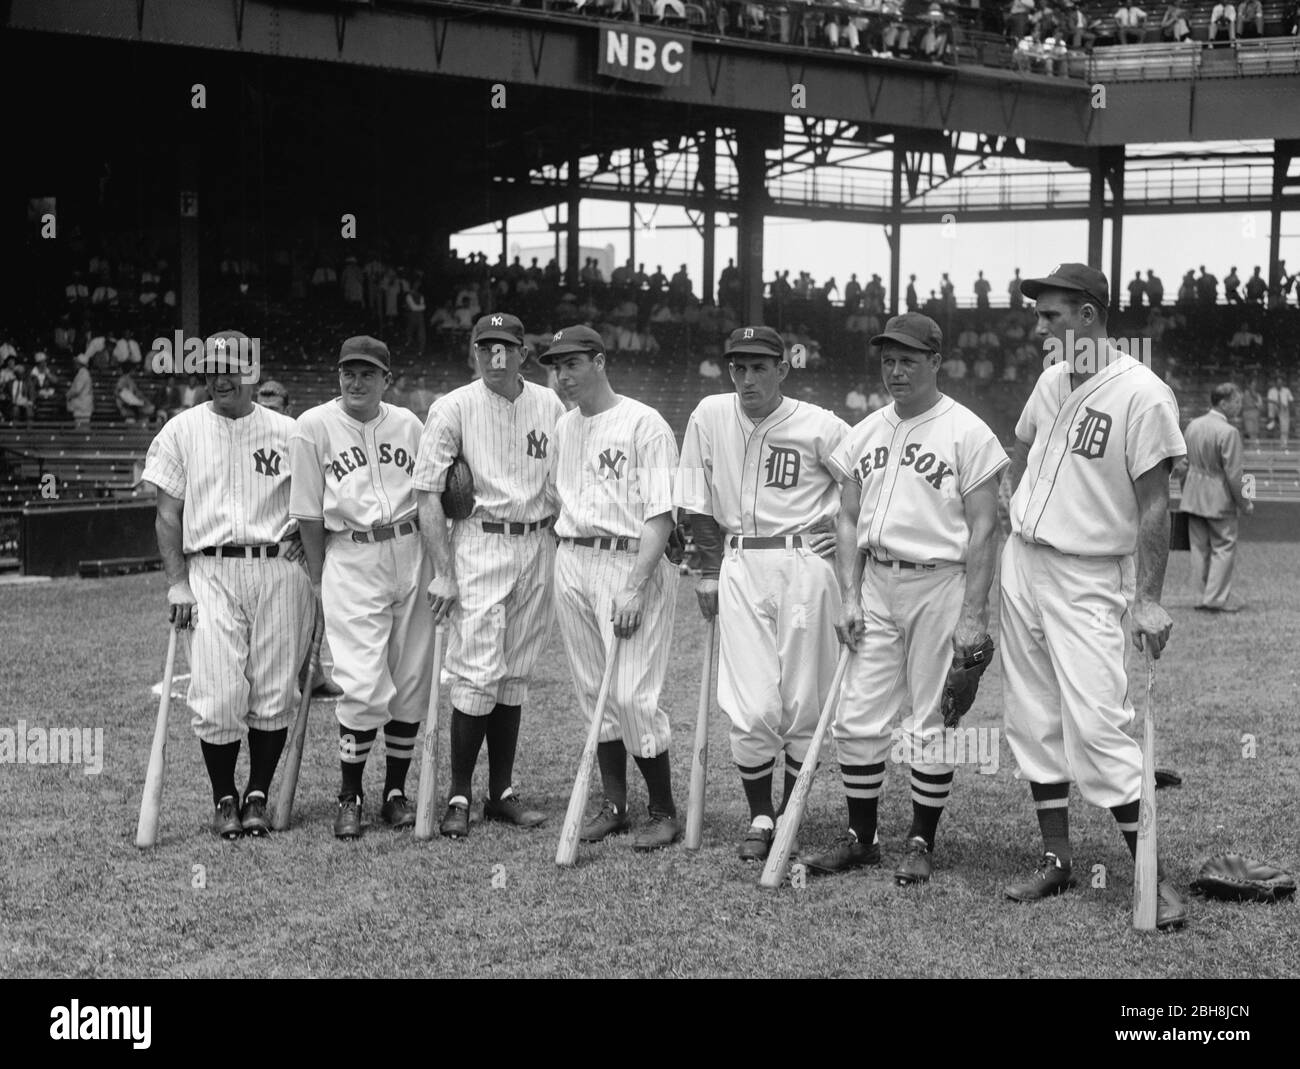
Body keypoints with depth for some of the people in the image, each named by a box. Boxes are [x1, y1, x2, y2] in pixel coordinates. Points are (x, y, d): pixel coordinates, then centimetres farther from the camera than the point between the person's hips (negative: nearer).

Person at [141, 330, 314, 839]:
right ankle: (224, 798, 10)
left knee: (274, 693, 1)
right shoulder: (182, 430, 8)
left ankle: (258, 797, 16)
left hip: (279, 570, 1)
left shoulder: (288, 431, 9)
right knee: (218, 696, -7)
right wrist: (177, 582, -2)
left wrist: (303, 528, -4)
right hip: (211, 572, -1)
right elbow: (168, 514, 6)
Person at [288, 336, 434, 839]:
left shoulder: (408, 425, 9)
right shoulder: (312, 427, -1)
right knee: (364, 688, -11)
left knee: (411, 683, 5)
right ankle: (349, 796, 6)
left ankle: (396, 792, 19)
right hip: (349, 560, -3)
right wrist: (318, 580, 0)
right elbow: (308, 513, 1)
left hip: (410, 553, 4)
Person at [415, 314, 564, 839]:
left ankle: (502, 793, 16)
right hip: (480, 544, -4)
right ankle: (458, 796, 1)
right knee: (478, 672, -9)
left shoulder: (550, 406, 7)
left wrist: (562, 555, 5)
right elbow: (428, 495, -7)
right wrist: (443, 573, -13)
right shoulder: (453, 408, -5)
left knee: (516, 675, 9)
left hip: (538, 545, 4)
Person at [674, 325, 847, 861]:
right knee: (751, 708, -4)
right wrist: (710, 571, 8)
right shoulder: (710, 417, 2)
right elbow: (697, 501, 9)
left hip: (805, 565, -2)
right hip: (738, 568, 2)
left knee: (802, 703, 2)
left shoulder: (819, 427, -6)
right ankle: (759, 817, 14)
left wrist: (844, 535, -1)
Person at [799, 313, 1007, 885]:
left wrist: (974, 614, -14)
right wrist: (848, 597, 3)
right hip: (876, 583, 5)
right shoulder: (864, 434, 11)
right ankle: (861, 837, 16)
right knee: (858, 718, 5)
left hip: (940, 584, -5)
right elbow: (849, 520, 14)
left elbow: (983, 527, -9)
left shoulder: (967, 432, -6)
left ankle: (922, 842, 13)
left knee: (931, 720, 1)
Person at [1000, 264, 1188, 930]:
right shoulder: (1050, 382, 8)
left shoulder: (1142, 394, -15)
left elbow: (1154, 504, -16)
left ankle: (1153, 876, -3)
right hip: (1022, 564, 8)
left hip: (1088, 581, -7)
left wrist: (1148, 599, -20)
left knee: (1097, 725, -13)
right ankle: (1056, 861, 21)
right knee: (1033, 721, 10)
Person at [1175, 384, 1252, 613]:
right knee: (1224, 547, 2)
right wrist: (1245, 503, -7)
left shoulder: (1193, 426, 5)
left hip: (1193, 497, 7)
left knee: (1200, 548, 11)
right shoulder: (1228, 432, -18)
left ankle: (1201, 597, 15)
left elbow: (1182, 464, 11)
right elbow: (1233, 474, -18)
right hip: (1219, 499, -7)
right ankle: (1217, 598, -1)